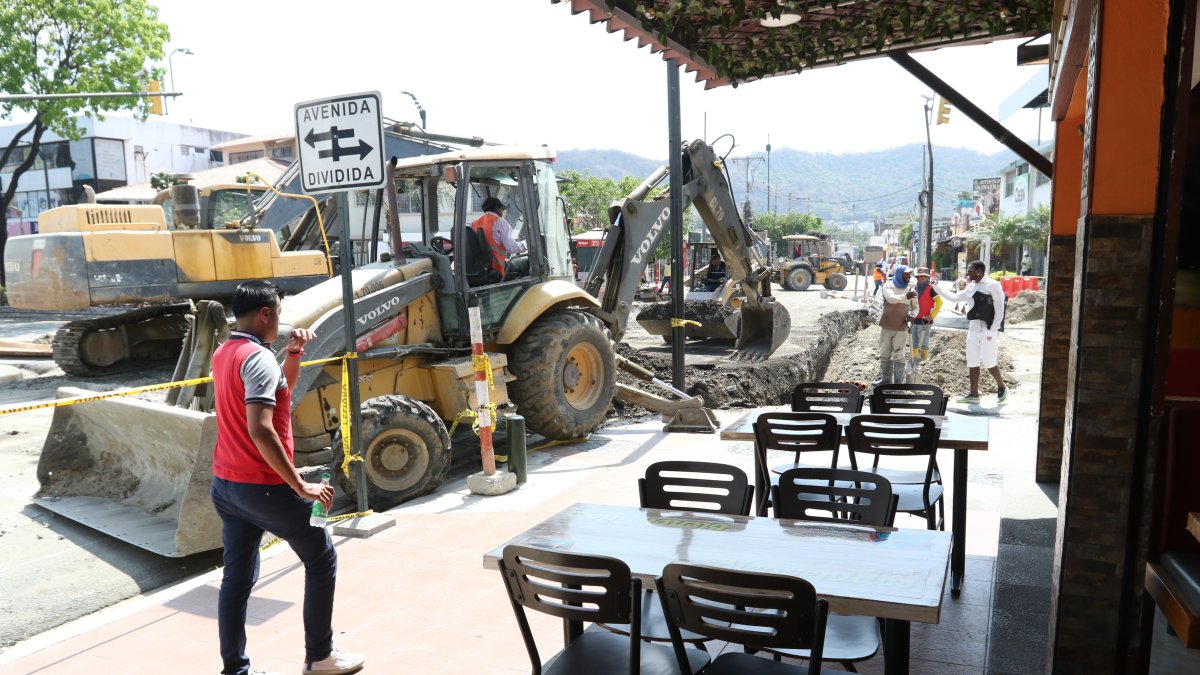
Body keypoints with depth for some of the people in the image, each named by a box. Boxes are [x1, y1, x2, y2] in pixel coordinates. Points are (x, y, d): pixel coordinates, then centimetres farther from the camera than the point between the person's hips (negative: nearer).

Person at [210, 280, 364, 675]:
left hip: (226, 484, 9)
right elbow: (260, 430, -29)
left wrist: (294, 352, 6)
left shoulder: (224, 354, 10)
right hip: (264, 487, -9)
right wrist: (300, 486, -26)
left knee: (237, 576, 12)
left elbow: (281, 388, 23)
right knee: (321, 560, 7)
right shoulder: (259, 358, -20)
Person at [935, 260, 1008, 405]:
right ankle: (974, 394, 15)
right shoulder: (971, 287, 13)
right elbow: (954, 297, 23)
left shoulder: (993, 285, -9)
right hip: (973, 329, 8)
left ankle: (1001, 388, 14)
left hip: (988, 329, -7)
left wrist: (993, 331, -15)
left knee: (989, 362, -8)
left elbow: (999, 309, -10)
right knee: (972, 363, 8)